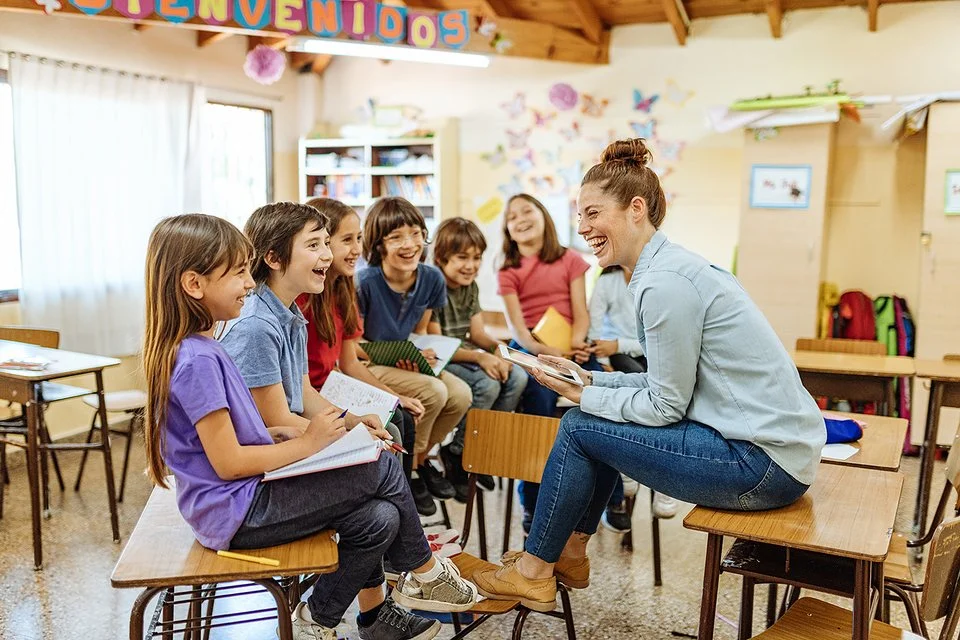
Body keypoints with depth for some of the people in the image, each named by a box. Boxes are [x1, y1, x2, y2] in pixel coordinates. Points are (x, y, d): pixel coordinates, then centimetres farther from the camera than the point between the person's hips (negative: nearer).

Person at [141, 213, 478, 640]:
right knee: (382, 465, -11)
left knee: (377, 519, 3)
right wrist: (304, 444, -14)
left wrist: (284, 433, 3)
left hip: (245, 498, 10)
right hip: (238, 513, -10)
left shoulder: (198, 348, 9)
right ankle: (426, 575, 10)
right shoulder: (197, 360, -22)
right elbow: (228, 463, -23)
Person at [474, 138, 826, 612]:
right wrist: (591, 381, 8)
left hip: (763, 466, -10)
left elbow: (666, 405, -15)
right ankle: (570, 552, 27)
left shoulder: (663, 284, -19)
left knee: (580, 427, -5)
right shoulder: (670, 265, 11)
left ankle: (533, 572, 12)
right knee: (601, 413, 15)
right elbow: (669, 380, 14)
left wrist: (584, 397, -4)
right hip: (776, 440, 10)